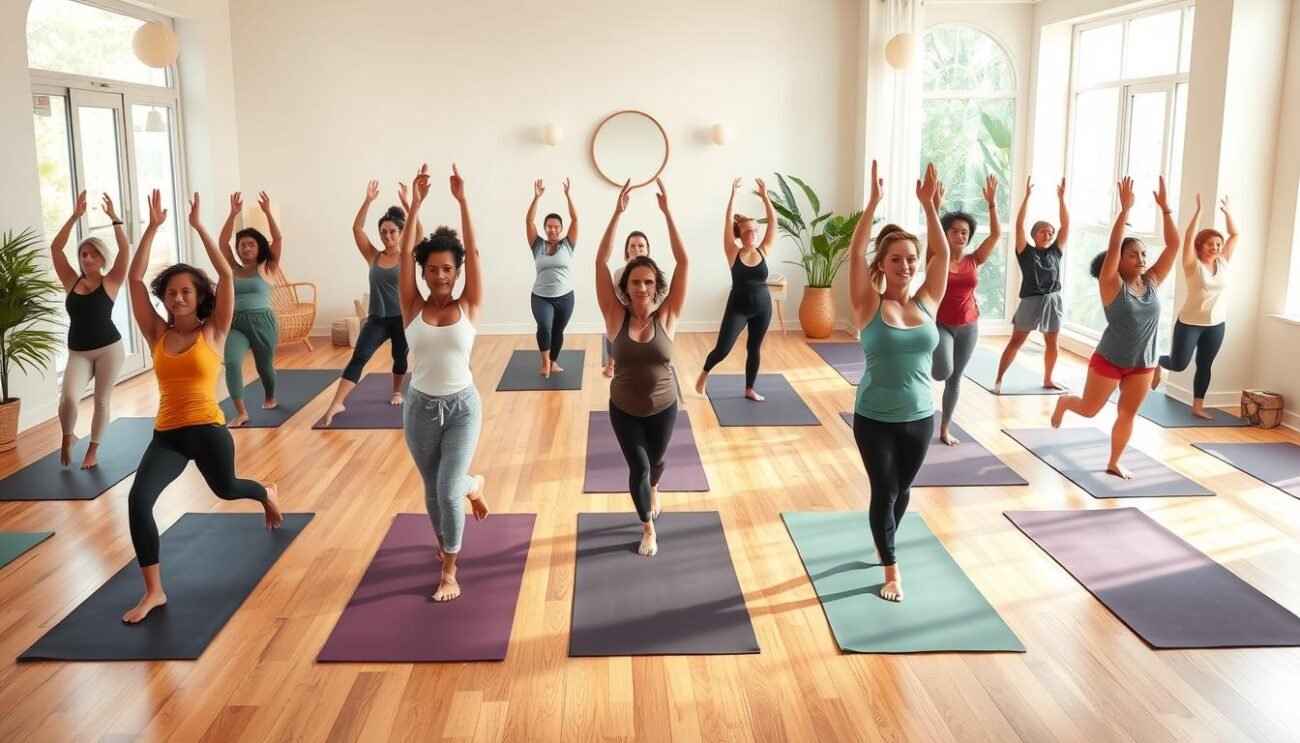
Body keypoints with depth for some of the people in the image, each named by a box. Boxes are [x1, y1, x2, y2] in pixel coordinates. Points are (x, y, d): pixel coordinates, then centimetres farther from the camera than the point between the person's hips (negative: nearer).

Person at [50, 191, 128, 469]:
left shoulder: (110, 282, -2)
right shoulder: (71, 281, 5)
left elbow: (124, 249, -14)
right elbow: (55, 248, -2)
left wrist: (113, 217, -15)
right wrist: (75, 216, -6)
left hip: (109, 348, -1)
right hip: (78, 353, 1)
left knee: (102, 400, 7)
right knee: (68, 398, -17)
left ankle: (93, 451, 25)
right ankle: (67, 437, 12)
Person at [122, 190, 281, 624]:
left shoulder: (213, 331, -3)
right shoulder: (158, 335, 5)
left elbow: (226, 274, -12)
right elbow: (135, 278, 0)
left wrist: (198, 226, -11)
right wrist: (153, 226, -5)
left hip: (208, 429, -2)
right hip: (166, 434, 2)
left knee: (225, 489, 18)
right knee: (138, 499, -19)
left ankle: (266, 495, 58)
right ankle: (154, 591, -9)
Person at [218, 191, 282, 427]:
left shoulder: (267, 269, 3)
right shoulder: (233, 269, 10)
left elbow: (278, 239, -7)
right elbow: (222, 242, 0)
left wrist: (267, 212, -14)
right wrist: (233, 214, -10)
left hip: (263, 322, -1)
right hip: (235, 324, 1)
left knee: (264, 366, 13)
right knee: (231, 362, -23)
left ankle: (270, 398, 45)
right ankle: (241, 412, -18)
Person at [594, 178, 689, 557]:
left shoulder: (666, 316, -16)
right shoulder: (616, 317, -16)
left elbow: (683, 262, -23)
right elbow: (600, 261, -23)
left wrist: (667, 212, -28)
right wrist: (618, 213, -30)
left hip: (662, 407, 1)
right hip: (623, 408, -1)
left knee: (655, 460, 22)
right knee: (638, 467, 0)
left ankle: (653, 489, 59)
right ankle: (648, 528, 25)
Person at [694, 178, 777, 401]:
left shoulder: (763, 251, -1)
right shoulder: (733, 253, -7)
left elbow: (773, 221, -6)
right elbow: (728, 222, -15)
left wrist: (765, 197, -12)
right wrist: (733, 195, -19)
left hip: (762, 307, 3)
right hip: (737, 307, -3)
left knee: (754, 349, 12)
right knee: (722, 349, -7)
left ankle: (750, 390, 25)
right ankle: (705, 372, 22)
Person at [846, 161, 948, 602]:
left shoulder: (927, 302, -2)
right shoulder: (870, 306, -10)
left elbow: (943, 253, -8)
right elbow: (855, 252, -20)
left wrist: (928, 204, -17)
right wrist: (874, 202, -26)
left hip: (920, 416, 3)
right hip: (874, 418, -3)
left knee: (902, 489, 18)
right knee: (883, 491, 3)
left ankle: (884, 543, 45)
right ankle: (891, 569, 19)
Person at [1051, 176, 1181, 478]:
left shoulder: (1152, 282, 0)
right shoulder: (1112, 285, -13)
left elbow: (1173, 245, -4)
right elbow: (1113, 246, -24)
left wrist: (1165, 208, -12)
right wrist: (1125, 209, -29)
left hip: (1143, 364, 4)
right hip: (1108, 361, -4)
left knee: (1127, 415, 9)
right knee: (1089, 409, 9)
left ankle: (1113, 463, 24)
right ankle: (1064, 402, 42)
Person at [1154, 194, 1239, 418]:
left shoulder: (1223, 263, 3)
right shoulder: (1193, 265, -11)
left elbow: (1235, 235, 8)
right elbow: (1188, 238, -23)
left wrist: (1227, 212, 3)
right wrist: (1199, 211, -24)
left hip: (1216, 324, 5)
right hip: (1190, 322, -5)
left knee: (1205, 366, 9)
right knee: (1178, 364, -2)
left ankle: (1197, 407, 17)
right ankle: (1156, 364, 31)